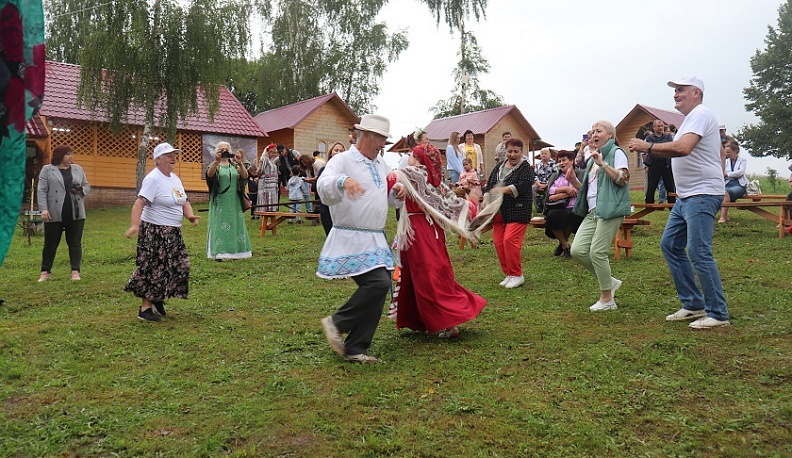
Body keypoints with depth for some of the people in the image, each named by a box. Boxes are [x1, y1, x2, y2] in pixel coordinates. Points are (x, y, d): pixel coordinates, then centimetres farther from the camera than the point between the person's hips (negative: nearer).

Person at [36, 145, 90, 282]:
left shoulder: (78, 169, 11)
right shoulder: (47, 170, 1)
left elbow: (87, 186, 15)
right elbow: (42, 191, -4)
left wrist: (81, 190, -8)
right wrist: (43, 209, -15)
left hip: (76, 213, 3)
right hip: (55, 214, -2)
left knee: (75, 243, 4)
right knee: (50, 243, 6)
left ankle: (75, 271, 9)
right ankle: (46, 271, 17)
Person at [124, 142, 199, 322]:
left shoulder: (175, 179, 13)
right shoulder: (153, 179, -14)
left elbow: (184, 201, 18)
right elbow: (140, 202, -25)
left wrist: (190, 215, -2)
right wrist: (135, 224, -38)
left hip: (173, 233, 9)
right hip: (154, 232, -9)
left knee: (180, 266, 9)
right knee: (155, 269, -4)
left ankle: (158, 298, 28)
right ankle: (145, 309, 9)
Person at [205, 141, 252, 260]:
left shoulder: (235, 165, 11)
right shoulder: (215, 166, 4)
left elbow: (245, 176, -7)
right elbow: (209, 174, -19)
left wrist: (240, 163, -24)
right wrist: (217, 161, -34)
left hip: (234, 202, 3)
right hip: (220, 202, -3)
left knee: (235, 224, 4)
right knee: (220, 225, -6)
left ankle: (234, 251, 11)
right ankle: (219, 252, -5)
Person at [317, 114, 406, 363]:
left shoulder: (381, 164, 16)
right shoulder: (342, 160, -7)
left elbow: (391, 199, 25)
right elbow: (324, 186, -26)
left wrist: (398, 192, 2)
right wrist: (343, 181, -47)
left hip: (376, 240, 9)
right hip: (352, 240, -8)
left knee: (378, 289, 6)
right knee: (379, 283, -21)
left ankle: (356, 348, 16)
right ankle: (337, 323, -1)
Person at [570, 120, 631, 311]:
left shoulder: (616, 153, 0)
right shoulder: (592, 159, 25)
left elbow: (623, 179, -14)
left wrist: (602, 164, -21)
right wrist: (574, 181, 10)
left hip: (609, 210, -8)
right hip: (592, 212, 8)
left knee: (597, 252, -12)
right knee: (577, 250, -4)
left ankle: (607, 299, 3)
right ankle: (609, 282, 15)